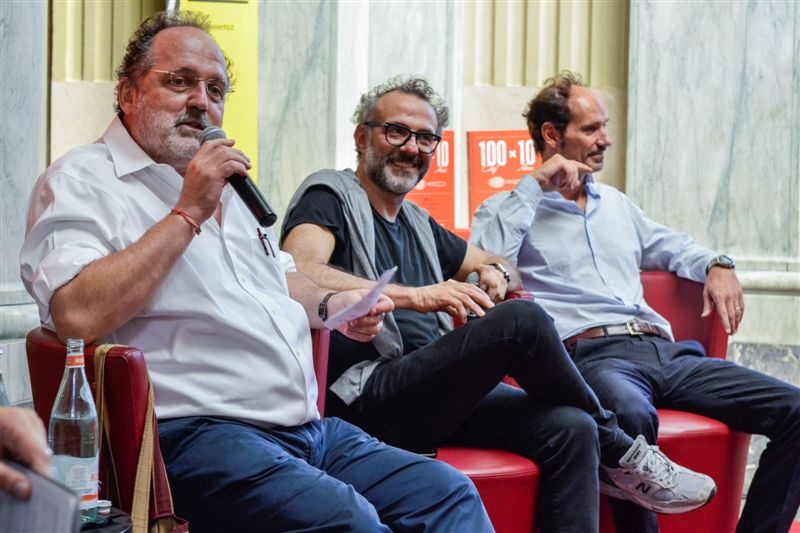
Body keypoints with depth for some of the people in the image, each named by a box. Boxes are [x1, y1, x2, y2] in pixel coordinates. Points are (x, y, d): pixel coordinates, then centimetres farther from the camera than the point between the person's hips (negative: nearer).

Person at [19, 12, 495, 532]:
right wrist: (187, 214, -14)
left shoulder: (225, 182, 25)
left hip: (311, 429, 9)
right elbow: (77, 316, -20)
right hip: (199, 432, -8)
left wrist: (330, 306, 16)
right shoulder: (80, 182, -2)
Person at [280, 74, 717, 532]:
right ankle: (619, 452, -3)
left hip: (437, 398, 8)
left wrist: (497, 272, 10)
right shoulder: (330, 195, 3)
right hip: (367, 398, -8)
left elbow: (497, 264, 37)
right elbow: (299, 274, -18)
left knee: (570, 428, -18)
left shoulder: (416, 223, 27)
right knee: (521, 320, -24)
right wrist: (415, 296, -27)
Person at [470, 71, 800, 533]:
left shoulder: (616, 204, 31)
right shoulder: (511, 209, 11)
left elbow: (671, 246, 40)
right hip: (591, 353, -7)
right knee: (632, 417, -44)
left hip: (663, 351, 7)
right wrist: (535, 185, -5)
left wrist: (718, 266, 18)